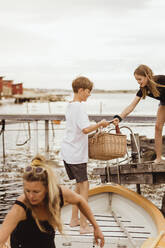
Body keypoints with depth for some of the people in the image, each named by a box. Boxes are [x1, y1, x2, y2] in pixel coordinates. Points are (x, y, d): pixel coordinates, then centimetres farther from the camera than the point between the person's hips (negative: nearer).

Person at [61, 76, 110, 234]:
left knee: (79, 184, 17)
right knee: (84, 185, -5)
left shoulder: (70, 106, 13)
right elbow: (86, 129, -26)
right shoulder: (79, 107, -16)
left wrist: (95, 126, 19)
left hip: (67, 152, 10)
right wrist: (100, 124, -12)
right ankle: (84, 225, -4)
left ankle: (74, 219, 23)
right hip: (76, 153, -10)